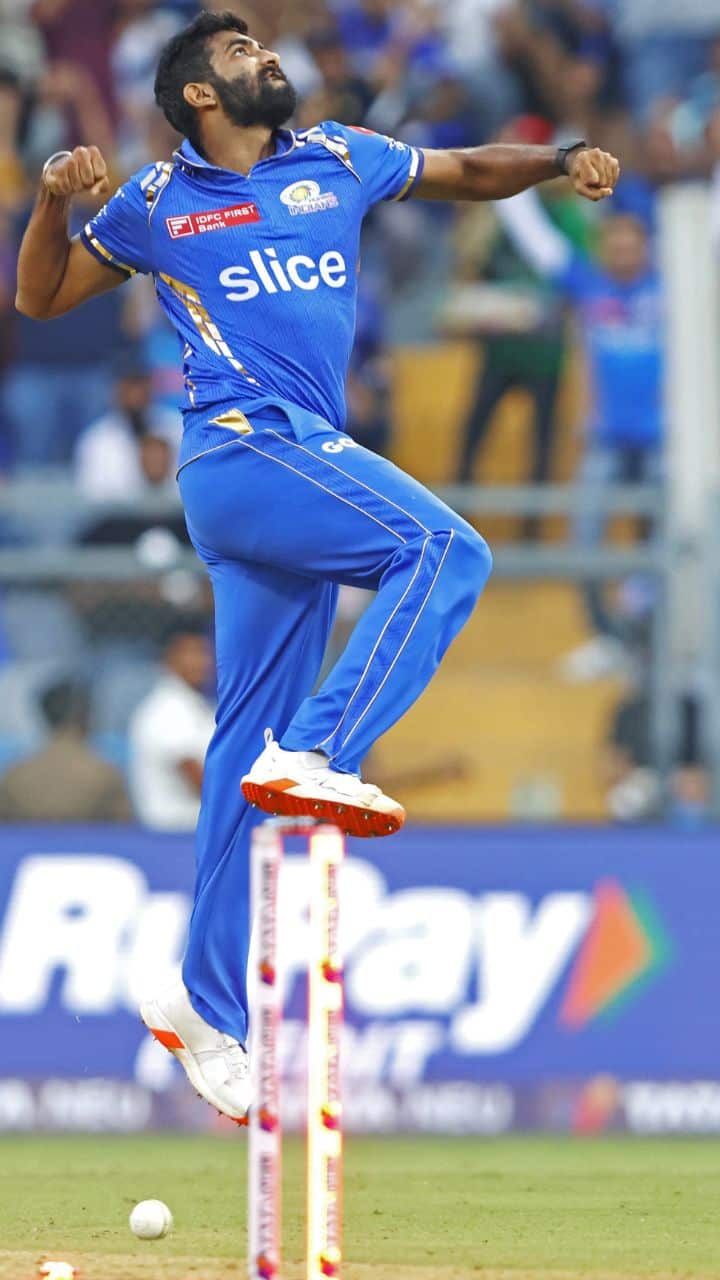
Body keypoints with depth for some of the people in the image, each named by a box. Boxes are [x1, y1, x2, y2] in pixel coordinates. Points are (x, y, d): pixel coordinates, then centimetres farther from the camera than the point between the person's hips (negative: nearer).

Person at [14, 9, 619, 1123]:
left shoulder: (336, 160, 18)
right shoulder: (156, 205, 8)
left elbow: (463, 173, 28)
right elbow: (41, 297, 14)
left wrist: (558, 161, 8)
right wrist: (55, 201, -5)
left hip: (303, 465, 5)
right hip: (242, 447, -5)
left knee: (253, 744, 5)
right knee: (445, 551, -25)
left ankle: (208, 1002, 7)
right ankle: (314, 756, -32)